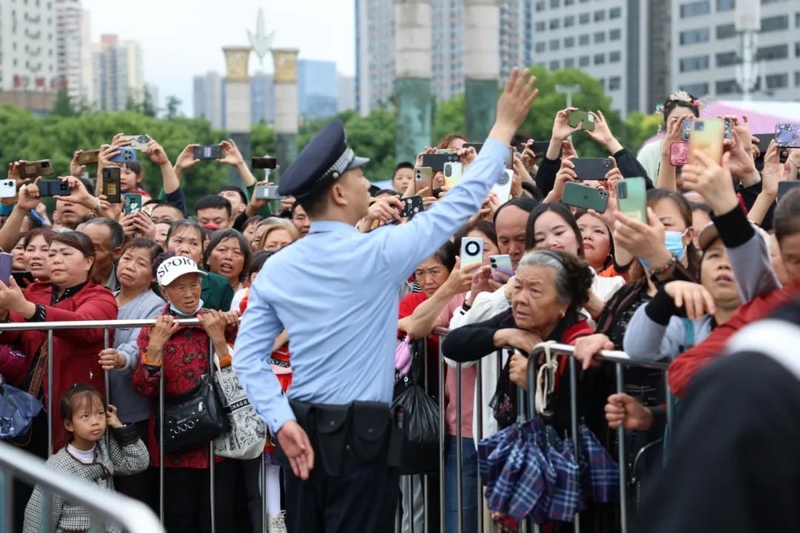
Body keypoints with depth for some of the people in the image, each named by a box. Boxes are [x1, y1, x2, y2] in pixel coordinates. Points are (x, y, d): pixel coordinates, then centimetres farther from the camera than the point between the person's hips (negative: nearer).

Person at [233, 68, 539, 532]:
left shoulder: (275, 268, 4)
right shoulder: (377, 253, -11)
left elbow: (248, 355, 0)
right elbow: (462, 202, -4)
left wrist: (282, 421, -4)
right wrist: (505, 127, 4)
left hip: (303, 435, 6)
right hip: (363, 434, -6)